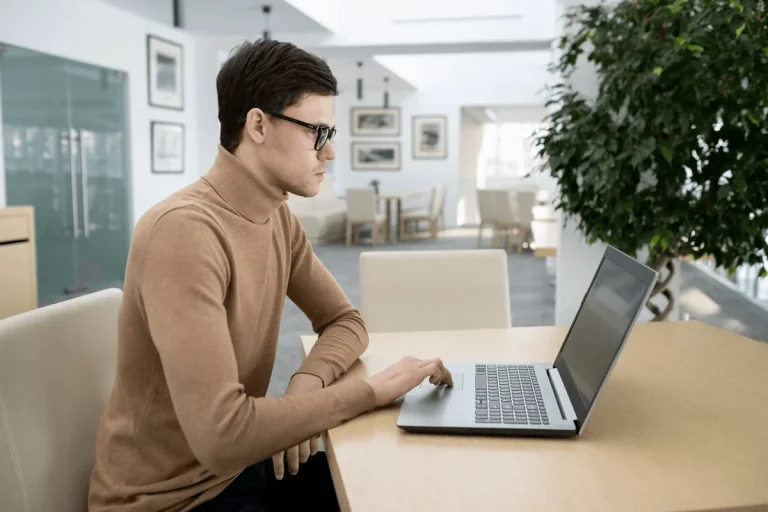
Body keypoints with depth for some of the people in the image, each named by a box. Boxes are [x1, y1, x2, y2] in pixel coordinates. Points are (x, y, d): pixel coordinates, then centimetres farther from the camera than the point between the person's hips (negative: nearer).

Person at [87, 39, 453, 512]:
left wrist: (307, 382, -15)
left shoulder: (279, 217, -1)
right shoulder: (184, 230, -30)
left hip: (243, 464, 7)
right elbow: (222, 436, -35)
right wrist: (372, 390, -24)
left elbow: (346, 321, 7)